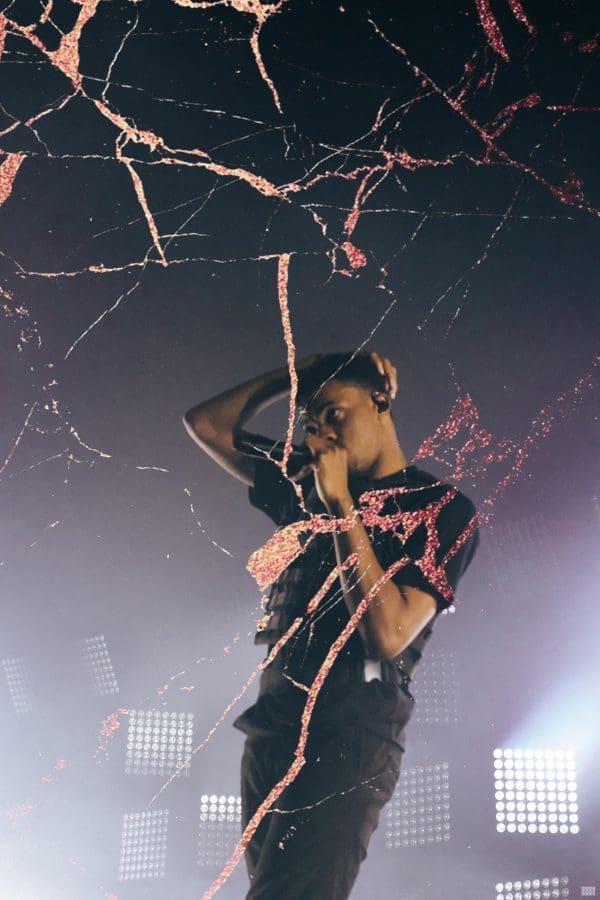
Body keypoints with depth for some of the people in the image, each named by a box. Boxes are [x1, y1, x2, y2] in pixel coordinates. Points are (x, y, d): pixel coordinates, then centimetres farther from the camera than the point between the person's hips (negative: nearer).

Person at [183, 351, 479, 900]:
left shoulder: (443, 508, 1)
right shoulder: (307, 494, 18)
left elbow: (389, 634, -12)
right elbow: (205, 425, 25)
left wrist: (342, 505, -8)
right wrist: (297, 376, 16)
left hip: (350, 731, -7)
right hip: (271, 727, 7)